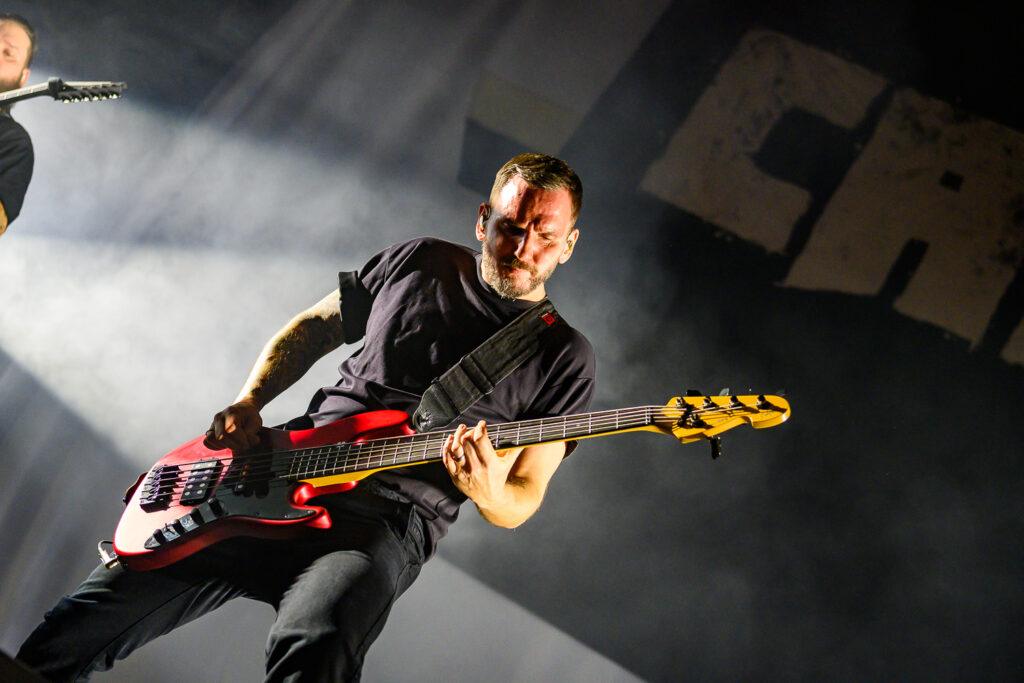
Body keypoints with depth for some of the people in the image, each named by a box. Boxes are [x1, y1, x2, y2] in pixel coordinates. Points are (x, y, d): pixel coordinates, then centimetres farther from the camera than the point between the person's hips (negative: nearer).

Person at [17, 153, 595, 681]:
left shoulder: (565, 358, 2)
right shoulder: (419, 263, 12)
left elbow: (524, 498, 2)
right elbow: (311, 330, 22)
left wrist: (490, 495, -22)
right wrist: (246, 405, 5)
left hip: (385, 523, -3)